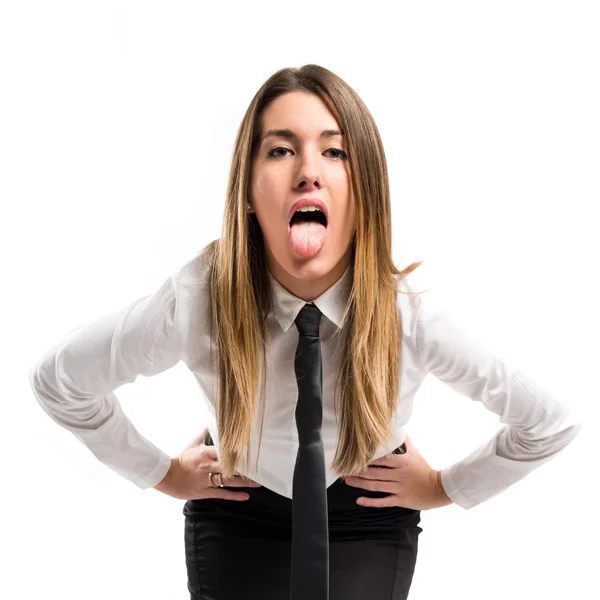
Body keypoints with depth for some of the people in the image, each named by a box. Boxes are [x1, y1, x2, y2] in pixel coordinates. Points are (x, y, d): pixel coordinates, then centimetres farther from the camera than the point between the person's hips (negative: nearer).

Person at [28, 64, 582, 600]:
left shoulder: (409, 313, -28)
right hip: (239, 515, 0)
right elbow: (56, 380, -10)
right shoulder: (194, 301, -29)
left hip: (367, 520, 0)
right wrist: (163, 474, -2)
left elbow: (552, 424, -12)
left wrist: (443, 486, -3)